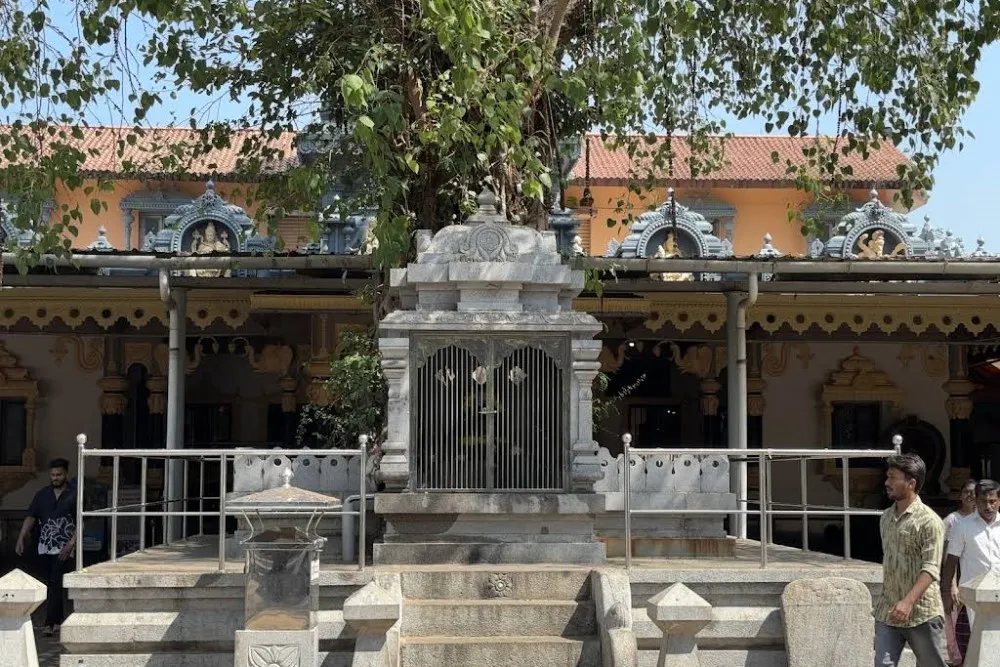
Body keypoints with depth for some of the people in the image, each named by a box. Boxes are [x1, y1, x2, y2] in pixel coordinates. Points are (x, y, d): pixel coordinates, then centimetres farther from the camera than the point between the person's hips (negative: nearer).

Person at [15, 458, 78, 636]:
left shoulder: (74, 495, -4)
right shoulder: (42, 495, 8)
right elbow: (31, 517, 3)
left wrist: (71, 544, -17)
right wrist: (21, 538, -11)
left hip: (63, 548, -4)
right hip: (45, 546, 4)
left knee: (56, 584, -11)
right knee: (51, 584, 11)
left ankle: (50, 623, -12)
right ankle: (58, 620, 21)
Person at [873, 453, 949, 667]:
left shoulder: (929, 521, -11)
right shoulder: (886, 517, 10)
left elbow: (931, 569, -19)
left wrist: (908, 602, -31)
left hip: (922, 614, -6)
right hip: (887, 613, 6)